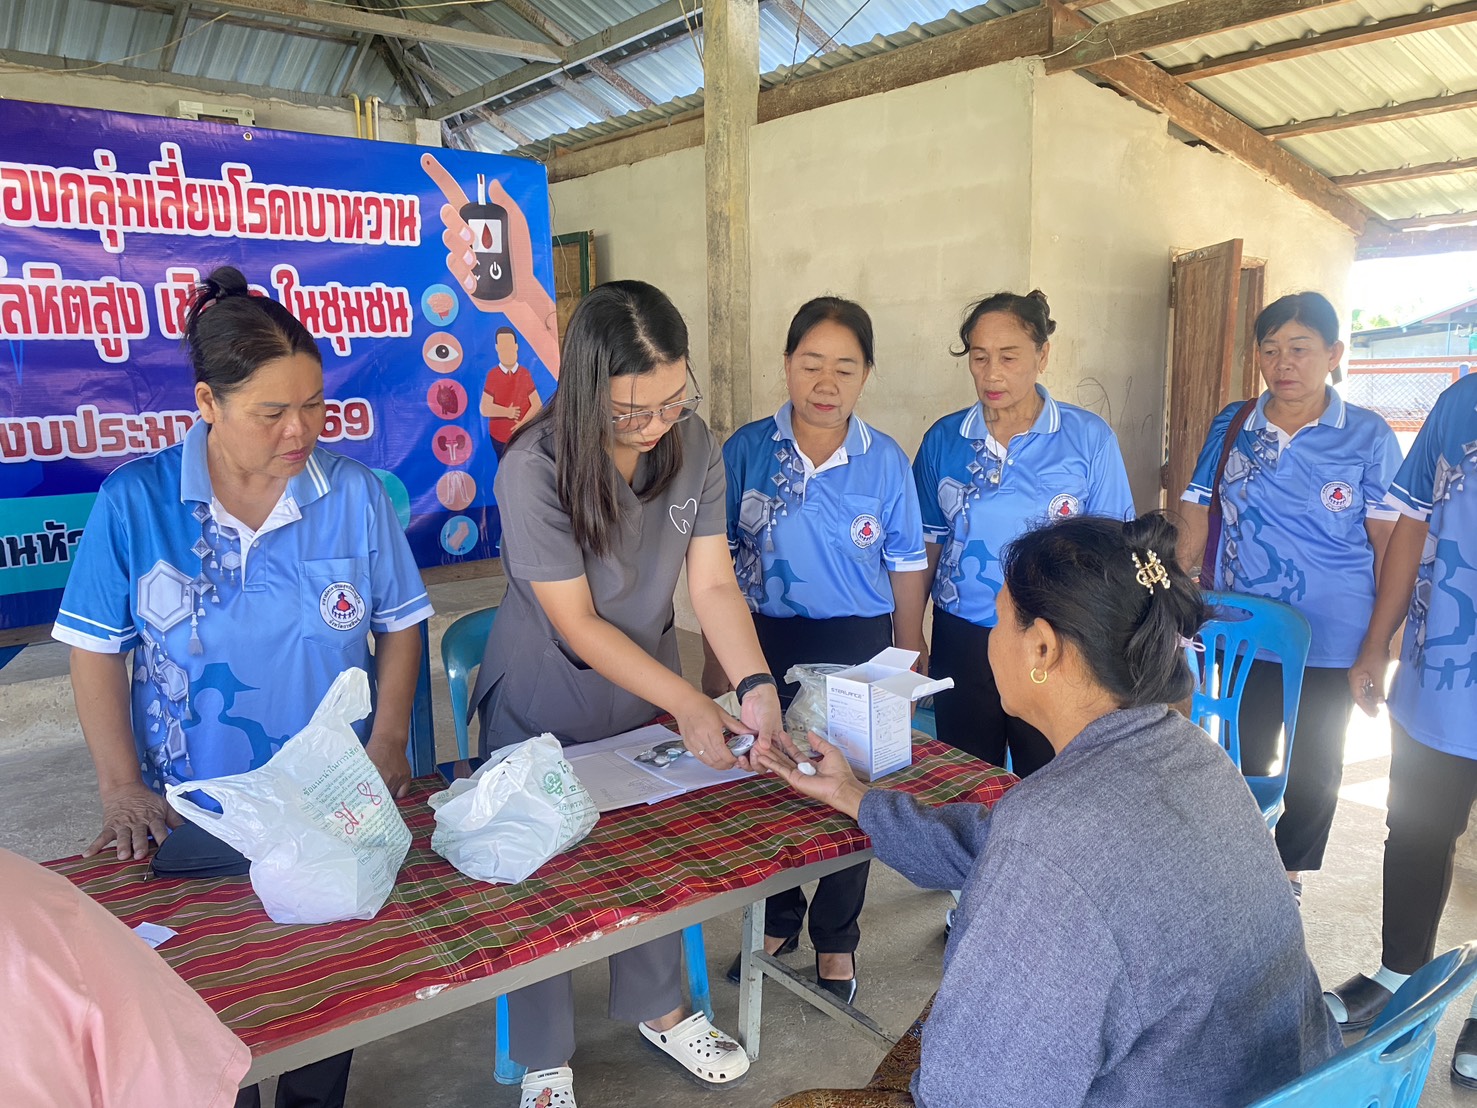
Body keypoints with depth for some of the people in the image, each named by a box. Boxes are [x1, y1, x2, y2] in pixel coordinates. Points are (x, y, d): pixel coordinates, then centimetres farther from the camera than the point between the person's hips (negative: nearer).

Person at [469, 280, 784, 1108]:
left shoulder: (696, 447, -14)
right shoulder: (534, 468, -28)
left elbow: (714, 583, -14)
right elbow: (577, 624, -24)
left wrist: (754, 685, -29)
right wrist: (689, 704, -26)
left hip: (647, 689, 4)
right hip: (545, 709, -4)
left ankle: (658, 1010, 44)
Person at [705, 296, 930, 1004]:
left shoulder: (886, 462, -5)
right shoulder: (746, 451, -5)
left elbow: (906, 570, 2)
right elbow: (720, 566, 1)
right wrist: (717, 664, 1)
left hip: (856, 642, 0)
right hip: (766, 639, 1)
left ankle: (836, 940, 32)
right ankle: (777, 923, 36)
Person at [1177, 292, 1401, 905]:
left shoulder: (1367, 436, -6)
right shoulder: (1231, 426, 1)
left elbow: (1390, 544, -5)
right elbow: (1197, 520, 2)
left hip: (1332, 643, -1)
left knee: (1314, 766, 15)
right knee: (1244, 759, 15)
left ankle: (1289, 874, 35)